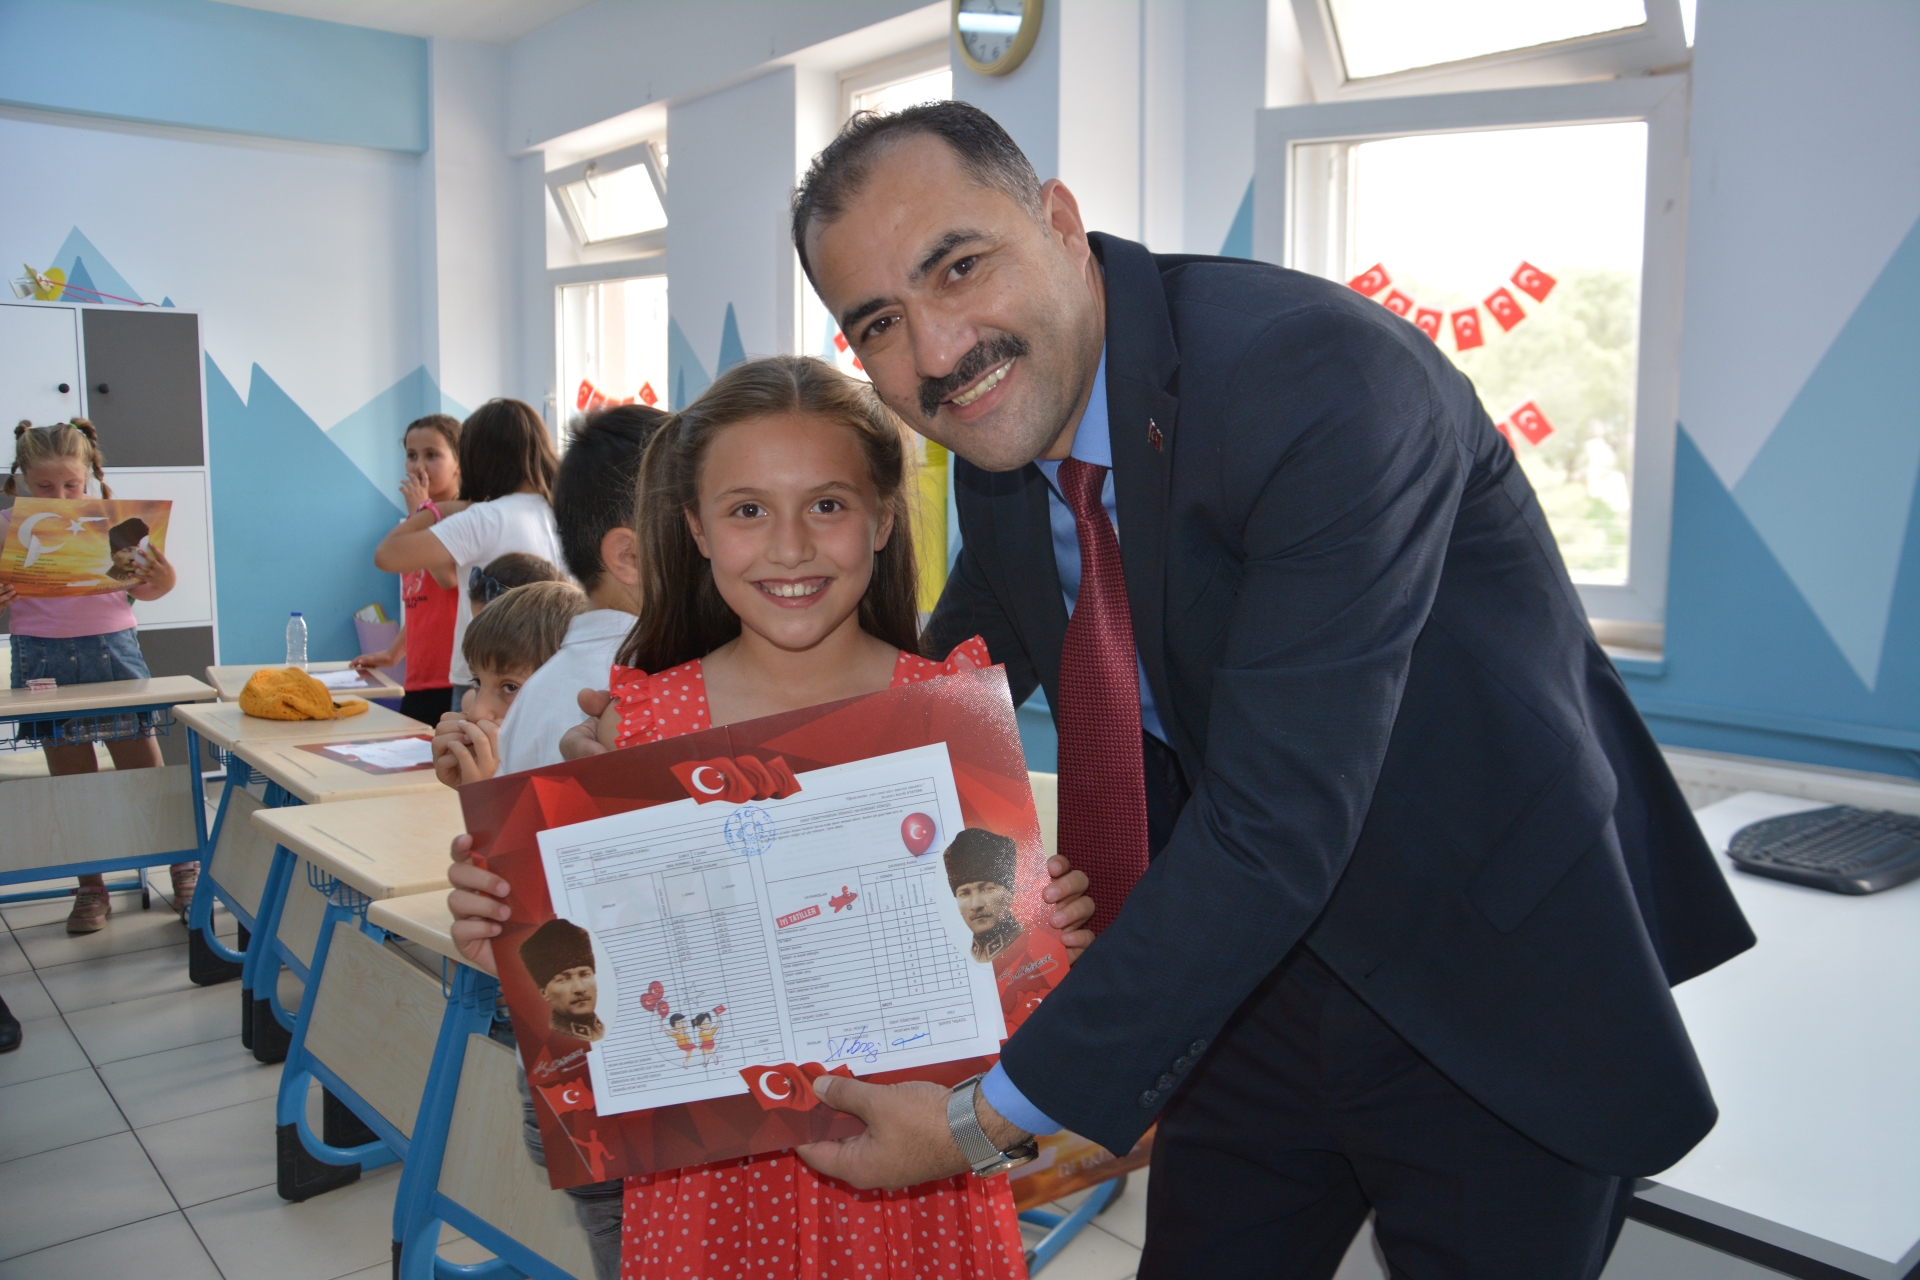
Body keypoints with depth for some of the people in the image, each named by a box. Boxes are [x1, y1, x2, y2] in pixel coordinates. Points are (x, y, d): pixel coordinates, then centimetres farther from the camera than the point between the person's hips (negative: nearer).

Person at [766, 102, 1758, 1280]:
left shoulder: (1327, 379, -30)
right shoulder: (1002, 432, -5)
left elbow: (1275, 829, -33)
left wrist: (996, 1115, -28)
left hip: (1491, 985, -5)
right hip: (1254, 971, 6)